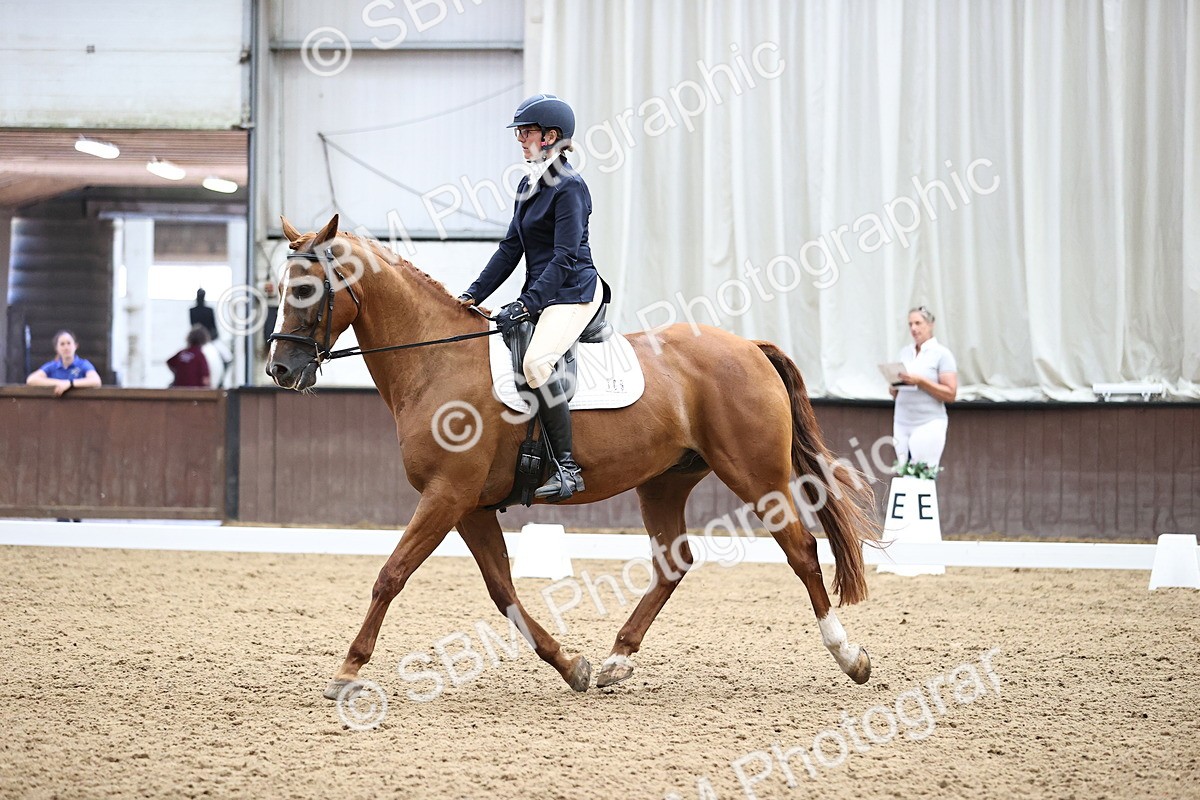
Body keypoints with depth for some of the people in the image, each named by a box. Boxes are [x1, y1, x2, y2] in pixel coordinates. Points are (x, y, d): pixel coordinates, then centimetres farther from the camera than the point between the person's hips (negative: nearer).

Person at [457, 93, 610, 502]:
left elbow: (565, 256, -18)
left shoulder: (569, 187, -13)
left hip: (573, 292, -10)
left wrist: (526, 305, -23)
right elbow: (511, 247, 18)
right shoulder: (529, 186, 15)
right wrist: (475, 293, 9)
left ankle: (567, 467, -31)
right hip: (540, 294, 10)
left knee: (536, 362, -32)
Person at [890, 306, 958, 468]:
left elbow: (950, 394, -10)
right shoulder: (905, 352, 14)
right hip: (902, 423, 5)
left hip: (928, 424, -5)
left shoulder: (941, 354, -3)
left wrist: (920, 381, -18)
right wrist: (894, 386, -3)